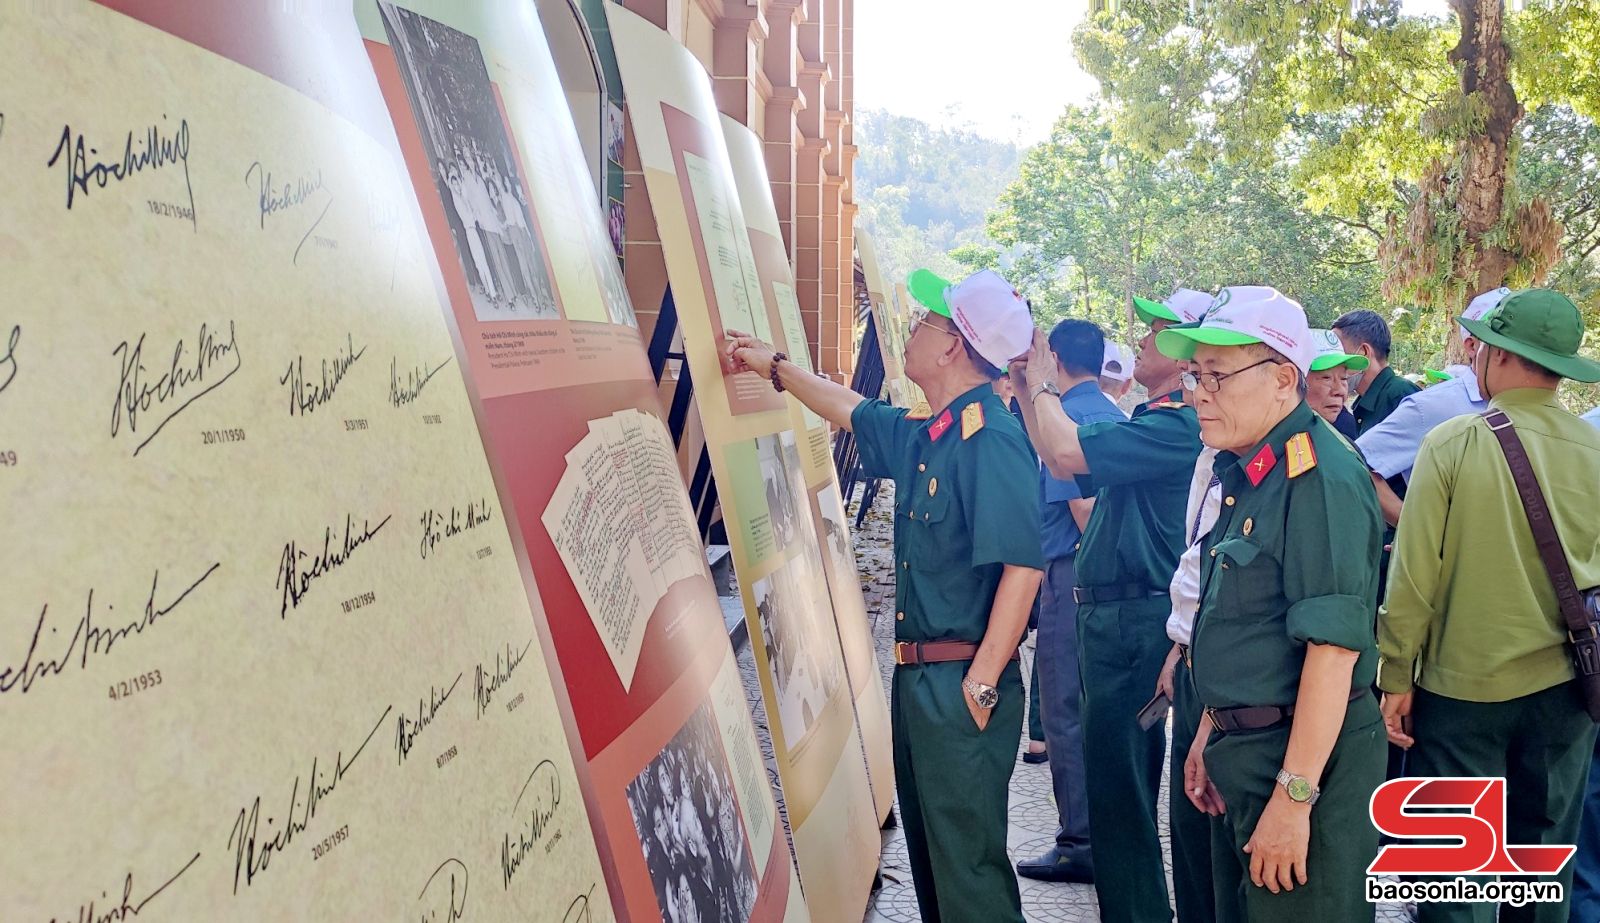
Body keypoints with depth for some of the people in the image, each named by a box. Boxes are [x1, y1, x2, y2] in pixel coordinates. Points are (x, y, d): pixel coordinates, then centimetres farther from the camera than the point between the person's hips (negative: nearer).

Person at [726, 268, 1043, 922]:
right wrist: (775, 367, 35)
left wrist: (981, 684, -22)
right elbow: (852, 410, 29)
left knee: (968, 866, -2)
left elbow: (1023, 566, -24)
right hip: (918, 677, 9)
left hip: (962, 683, -9)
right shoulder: (924, 437, 9)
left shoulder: (990, 438, -18)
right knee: (930, 851, 19)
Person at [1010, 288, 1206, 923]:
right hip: (1113, 614, 11)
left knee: (1117, 781, -3)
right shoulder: (1150, 421, 15)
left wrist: (1041, 384, -10)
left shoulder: (1177, 425, -17)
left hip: (1132, 620, -11)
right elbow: (1062, 464, 19)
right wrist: (1028, 392, 13)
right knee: (1127, 772, 22)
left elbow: (1068, 454, -26)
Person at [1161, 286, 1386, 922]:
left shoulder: (1320, 477, -19)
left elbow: (1334, 645, -24)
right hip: (1245, 751, 9)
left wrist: (1294, 797, -25)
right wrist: (1213, 737, 18)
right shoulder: (1245, 474, 11)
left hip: (1307, 760, -9)